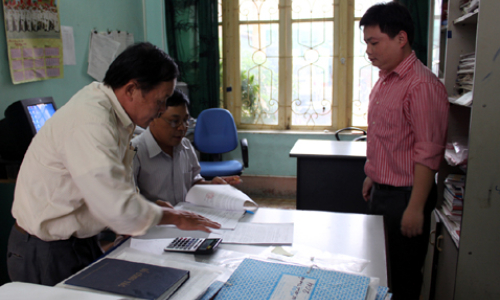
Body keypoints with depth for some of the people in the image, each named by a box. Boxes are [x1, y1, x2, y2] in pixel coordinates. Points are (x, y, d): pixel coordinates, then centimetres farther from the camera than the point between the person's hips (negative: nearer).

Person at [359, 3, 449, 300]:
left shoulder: (422, 85, -19)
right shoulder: (385, 80, 10)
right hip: (381, 191, 9)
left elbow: (428, 153, -21)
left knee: (403, 275, 7)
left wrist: (416, 208, -21)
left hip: (405, 195, -8)